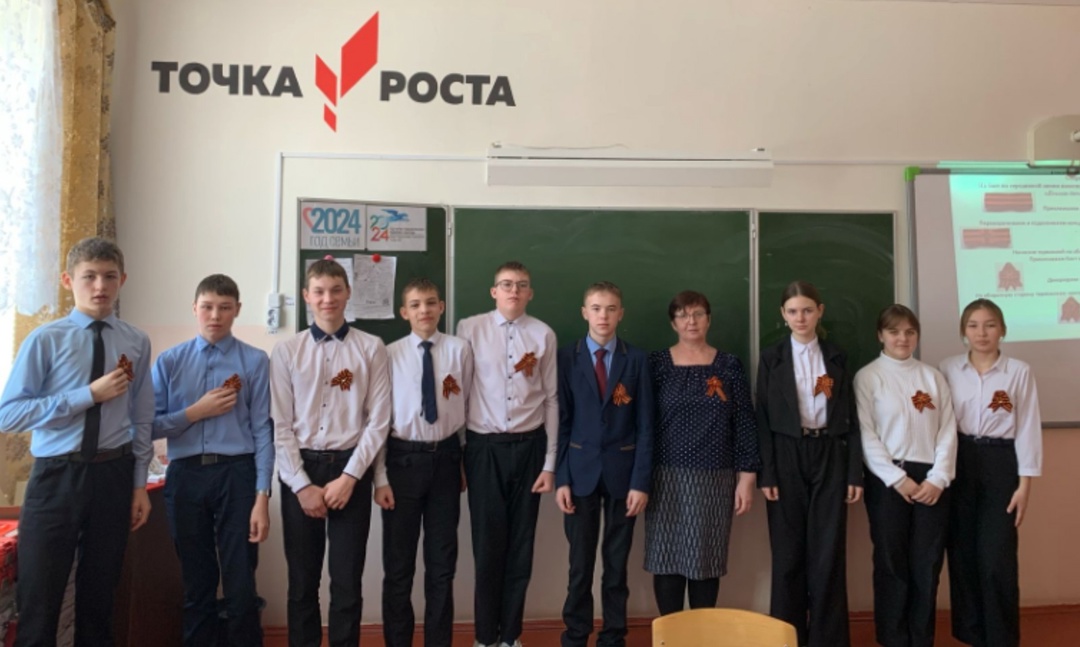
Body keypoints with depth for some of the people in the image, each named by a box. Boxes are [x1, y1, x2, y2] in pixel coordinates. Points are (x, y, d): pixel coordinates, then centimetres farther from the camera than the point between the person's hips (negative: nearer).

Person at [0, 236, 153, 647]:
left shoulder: (137, 343, 3)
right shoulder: (45, 340, -5)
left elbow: (142, 419, 7)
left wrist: (139, 485, 5)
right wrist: (89, 394, -17)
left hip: (113, 475, 2)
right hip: (57, 476, -2)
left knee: (99, 597, 15)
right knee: (39, 601, 6)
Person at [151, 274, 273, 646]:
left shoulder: (255, 362, -2)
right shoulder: (169, 361, 6)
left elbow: (263, 431, -6)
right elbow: (150, 426, 4)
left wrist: (262, 496, -11)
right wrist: (195, 412, -10)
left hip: (236, 474, -2)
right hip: (185, 476, 3)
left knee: (241, 587, 3)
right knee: (196, 586, 16)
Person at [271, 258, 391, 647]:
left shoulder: (371, 349, -1)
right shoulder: (286, 352, 1)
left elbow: (378, 420, -4)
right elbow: (280, 425, -1)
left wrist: (349, 476, -10)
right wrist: (302, 484, -7)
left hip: (350, 469, -1)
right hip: (299, 470, 1)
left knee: (347, 580, 8)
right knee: (302, 579, 12)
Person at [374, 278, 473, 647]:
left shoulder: (460, 350, -4)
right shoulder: (391, 354, -6)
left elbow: (466, 408, 3)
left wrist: (464, 462, 8)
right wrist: (380, 477, -6)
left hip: (445, 458, 1)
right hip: (403, 459, -1)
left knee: (443, 562, 13)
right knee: (398, 564, 11)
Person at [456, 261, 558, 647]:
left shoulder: (543, 335, 1)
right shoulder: (470, 329, -3)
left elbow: (551, 400, 4)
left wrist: (550, 461, 4)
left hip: (529, 445, 2)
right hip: (485, 446, -1)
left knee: (521, 543, 11)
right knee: (488, 543, 7)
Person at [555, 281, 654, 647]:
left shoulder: (636, 359, 1)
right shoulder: (567, 357, 1)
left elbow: (645, 425, -1)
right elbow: (561, 421, 0)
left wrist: (641, 481, -7)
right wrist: (561, 479, -5)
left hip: (622, 470, 0)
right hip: (581, 470, 0)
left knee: (617, 562, 9)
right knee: (580, 563, 6)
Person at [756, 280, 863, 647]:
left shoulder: (836, 357, 7)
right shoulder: (771, 358, 3)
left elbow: (850, 416, 5)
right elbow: (763, 419, -1)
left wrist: (855, 472, -1)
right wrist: (766, 474, -8)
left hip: (829, 456, 1)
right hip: (788, 457, -1)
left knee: (828, 551, 4)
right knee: (788, 552, 6)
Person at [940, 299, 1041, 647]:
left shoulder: (1019, 372, -3)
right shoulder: (948, 369, 2)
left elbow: (1028, 428, -2)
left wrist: (1024, 484, -5)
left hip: (1000, 464, -2)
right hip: (959, 463, 2)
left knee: (997, 559, -4)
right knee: (962, 554, 7)